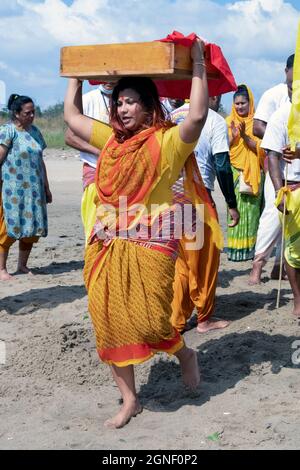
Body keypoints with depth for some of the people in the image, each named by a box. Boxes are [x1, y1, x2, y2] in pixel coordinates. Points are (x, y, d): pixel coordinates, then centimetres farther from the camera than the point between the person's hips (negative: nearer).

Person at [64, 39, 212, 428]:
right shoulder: (110, 138, 16)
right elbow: (71, 115, 25)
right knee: (110, 323, 6)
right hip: (106, 246, 6)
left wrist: (197, 64, -16)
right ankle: (129, 399, 21)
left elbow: (198, 116, -22)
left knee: (147, 322, -12)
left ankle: (185, 354, 24)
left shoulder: (167, 140, -3)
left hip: (149, 246, -6)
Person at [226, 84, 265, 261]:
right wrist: (233, 137, -14)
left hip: (253, 172, -1)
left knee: (252, 209, -1)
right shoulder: (228, 122, 8)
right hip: (234, 172, 1)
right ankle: (235, 248, 1)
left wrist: (245, 136, -18)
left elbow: (261, 148, -5)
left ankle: (250, 247, 6)